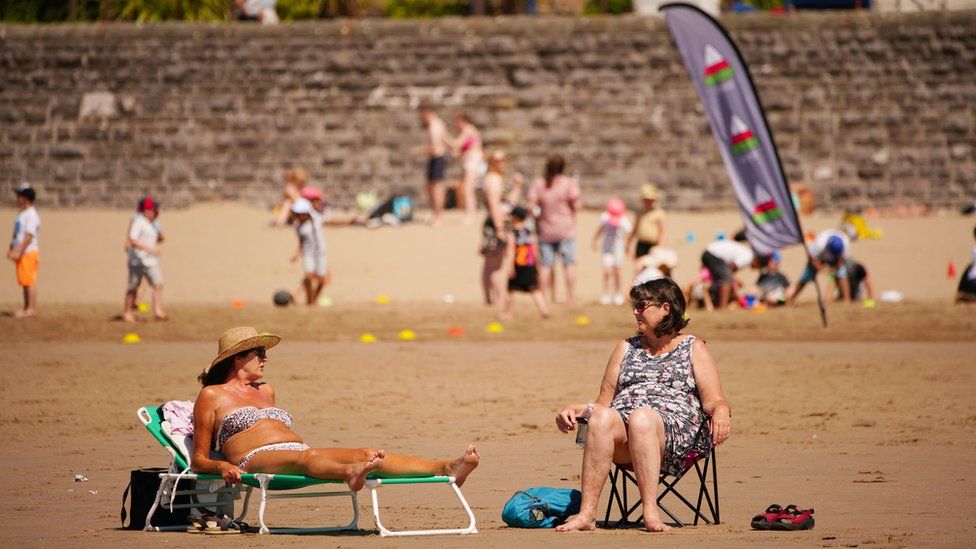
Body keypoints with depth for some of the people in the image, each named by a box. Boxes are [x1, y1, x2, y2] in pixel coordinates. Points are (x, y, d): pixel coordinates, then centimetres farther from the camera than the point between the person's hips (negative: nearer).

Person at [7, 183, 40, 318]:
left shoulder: (31, 214, -13)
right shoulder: (21, 214, 17)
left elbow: (29, 236, -19)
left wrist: (19, 252, -22)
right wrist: (11, 250, 15)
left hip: (29, 252, -10)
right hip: (20, 253, 10)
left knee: (29, 281, -10)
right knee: (23, 281, 10)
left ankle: (32, 308, -11)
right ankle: (26, 308, 14)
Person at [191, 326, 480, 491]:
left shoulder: (265, 391, 31)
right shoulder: (212, 396, 11)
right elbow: (198, 459, 8)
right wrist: (221, 466, -15)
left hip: (298, 453, 7)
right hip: (254, 461, -7)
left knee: (363, 454, -19)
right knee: (306, 457, -41)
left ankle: (446, 468, -40)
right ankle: (349, 474, -77)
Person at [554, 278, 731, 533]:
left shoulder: (693, 348, 19)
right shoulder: (626, 349, 29)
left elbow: (713, 400, 7)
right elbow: (603, 403, 26)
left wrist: (722, 410, -16)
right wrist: (574, 409, 6)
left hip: (675, 431, -3)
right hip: (622, 439, 3)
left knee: (641, 417, -38)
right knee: (601, 417, -33)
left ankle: (651, 512, -47)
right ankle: (587, 514, -43)